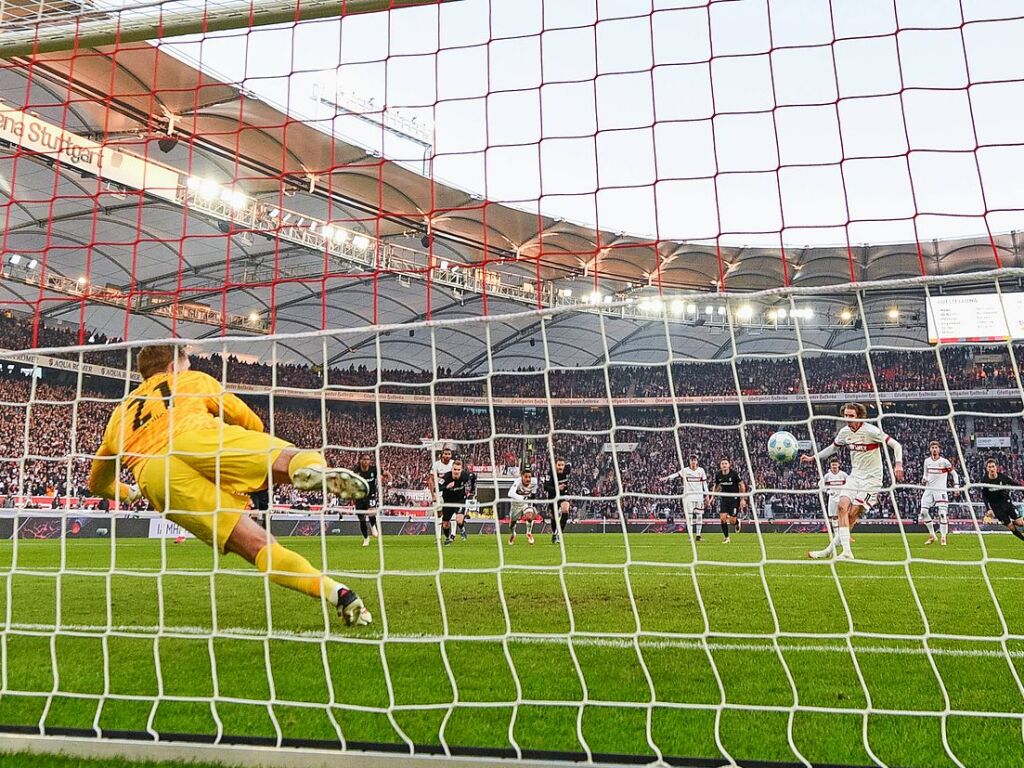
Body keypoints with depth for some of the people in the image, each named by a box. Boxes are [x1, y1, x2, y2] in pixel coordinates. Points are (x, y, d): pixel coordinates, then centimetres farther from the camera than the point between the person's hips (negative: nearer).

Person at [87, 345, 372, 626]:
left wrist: (127, 493, 69)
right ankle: (312, 467, -47)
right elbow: (252, 423, 36)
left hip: (153, 479, 2)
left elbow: (97, 484, 49)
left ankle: (336, 593, -26)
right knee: (295, 457, -8)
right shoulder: (193, 379, 32)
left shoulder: (119, 415, 39)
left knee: (257, 544, -6)